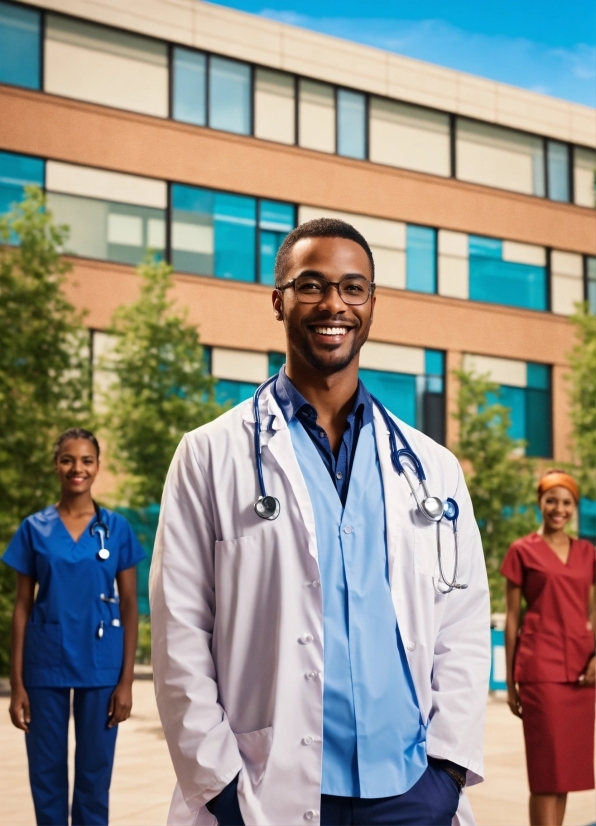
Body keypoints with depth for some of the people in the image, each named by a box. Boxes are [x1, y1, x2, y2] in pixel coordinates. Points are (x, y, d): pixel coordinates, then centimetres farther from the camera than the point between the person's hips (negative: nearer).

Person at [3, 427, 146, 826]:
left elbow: (129, 606, 3)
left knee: (95, 773, 6)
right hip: (46, 666, 0)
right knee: (46, 772, 6)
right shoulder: (34, 529, 3)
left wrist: (126, 680, -3)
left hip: (100, 666, 0)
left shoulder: (117, 528, 2)